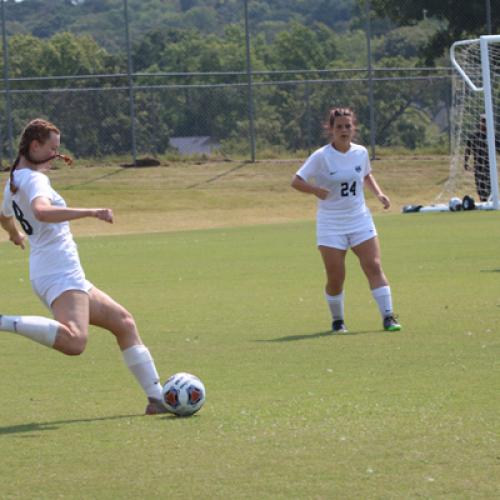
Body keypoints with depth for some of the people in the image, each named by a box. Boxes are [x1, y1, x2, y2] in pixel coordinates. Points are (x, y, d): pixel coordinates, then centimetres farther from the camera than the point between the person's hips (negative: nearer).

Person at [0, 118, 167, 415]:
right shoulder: (34, 180, -11)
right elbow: (42, 211, -35)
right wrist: (90, 212, -36)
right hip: (61, 275, -11)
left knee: (124, 322, 18)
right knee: (74, 343, -36)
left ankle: (157, 397, 15)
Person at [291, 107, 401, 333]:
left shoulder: (361, 152, 3)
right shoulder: (321, 157, -10)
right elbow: (296, 181, -12)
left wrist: (379, 194, 6)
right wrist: (318, 191, -30)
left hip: (360, 220, 3)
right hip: (330, 225, -3)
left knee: (374, 267, -9)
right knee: (335, 277, -3)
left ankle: (388, 316, -8)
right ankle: (337, 320, 18)